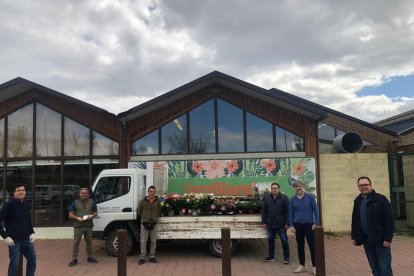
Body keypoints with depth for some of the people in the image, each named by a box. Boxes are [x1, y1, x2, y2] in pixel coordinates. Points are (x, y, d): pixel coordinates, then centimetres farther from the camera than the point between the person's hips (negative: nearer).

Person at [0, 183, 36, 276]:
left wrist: (32, 233, 7)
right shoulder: (9, 205, -12)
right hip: (14, 241, -6)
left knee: (32, 261, 9)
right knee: (14, 264, 1)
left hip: (27, 240, 6)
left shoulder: (26, 205, 7)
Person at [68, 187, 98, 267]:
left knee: (89, 242, 11)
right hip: (78, 226, -2)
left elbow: (96, 212, 12)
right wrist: (77, 218, -16)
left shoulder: (92, 202, 8)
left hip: (89, 225, 2)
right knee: (76, 242, 0)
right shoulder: (75, 203, 3)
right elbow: (70, 215, 1)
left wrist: (92, 216, -10)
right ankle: (74, 259, 8)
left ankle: (90, 257, 22)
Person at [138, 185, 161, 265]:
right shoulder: (143, 201, -1)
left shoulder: (157, 202, 4)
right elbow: (139, 211, 12)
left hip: (154, 223, 2)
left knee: (153, 241, 7)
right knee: (143, 242, 1)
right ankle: (142, 258, 8)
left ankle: (152, 257, 18)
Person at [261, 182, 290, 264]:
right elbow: (264, 211, 11)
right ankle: (271, 256, 25)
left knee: (284, 241, 2)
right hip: (270, 224, 4)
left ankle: (286, 257, 13)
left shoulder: (284, 198, -3)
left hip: (281, 225, -3)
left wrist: (287, 223, -9)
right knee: (270, 240, 11)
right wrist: (264, 222, 6)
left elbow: (287, 211, -5)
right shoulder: (266, 198, 7)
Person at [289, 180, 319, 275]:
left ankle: (315, 266, 8)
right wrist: (291, 225, 3)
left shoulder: (310, 197, -5)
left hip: (309, 225, -3)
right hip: (298, 225, 3)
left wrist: (316, 223, -9)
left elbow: (316, 210, -3)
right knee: (300, 246, 10)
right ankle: (302, 266, 21)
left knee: (312, 246, -1)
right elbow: (291, 213, 9)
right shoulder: (292, 199, 3)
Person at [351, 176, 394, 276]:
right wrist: (354, 237, 11)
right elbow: (354, 220, 16)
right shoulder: (357, 201, 10)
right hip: (366, 240, 5)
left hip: (380, 240, -5)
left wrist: (388, 238, -15)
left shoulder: (381, 199, -7)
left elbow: (389, 220, -10)